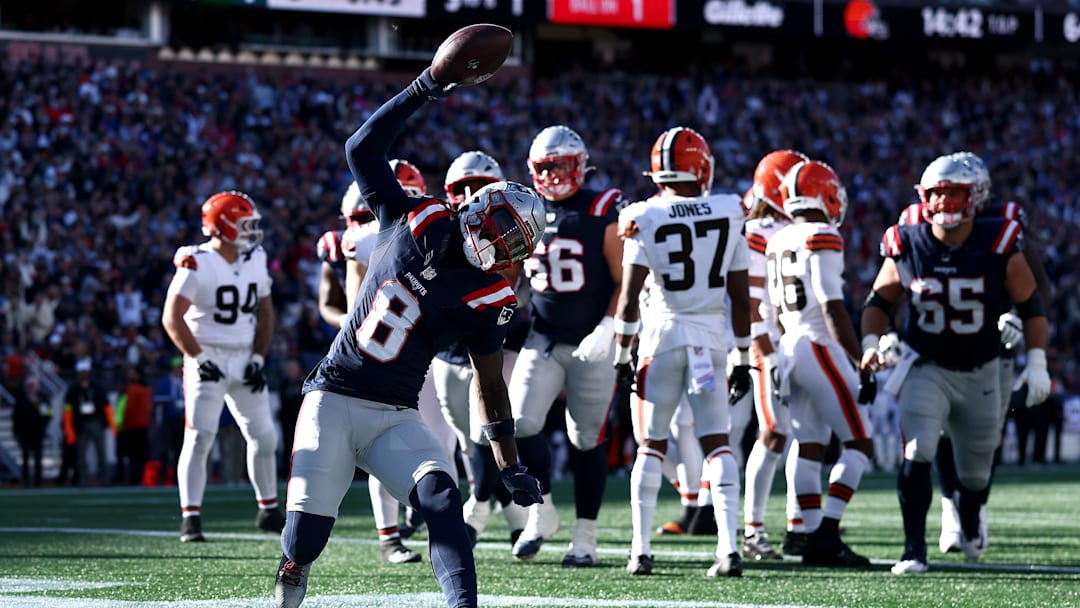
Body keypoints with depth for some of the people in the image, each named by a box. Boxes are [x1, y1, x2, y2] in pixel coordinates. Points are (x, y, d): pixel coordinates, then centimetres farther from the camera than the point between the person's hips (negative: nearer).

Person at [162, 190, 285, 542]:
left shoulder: (254, 260, 5)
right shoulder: (196, 264, -15)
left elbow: (265, 312, 13)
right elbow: (172, 318, -16)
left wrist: (259, 358, 3)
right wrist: (199, 359, -18)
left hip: (244, 360, 6)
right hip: (208, 361, -6)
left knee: (264, 436, 9)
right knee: (199, 437, -12)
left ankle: (269, 511, 24)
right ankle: (191, 519, -10)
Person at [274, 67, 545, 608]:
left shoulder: (484, 299, -3)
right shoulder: (414, 220, -2)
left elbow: (490, 385, 5)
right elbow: (363, 149, 1)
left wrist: (510, 466, 4)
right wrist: (421, 91, -4)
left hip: (395, 417, 1)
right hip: (334, 400, -1)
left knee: (439, 494, -26)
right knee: (308, 529, -8)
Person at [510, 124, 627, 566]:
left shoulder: (602, 213, -8)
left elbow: (625, 281, -8)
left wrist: (605, 330, -18)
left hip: (591, 344, -3)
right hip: (542, 341, 4)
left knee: (586, 439, 1)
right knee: (521, 422, -11)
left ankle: (585, 537, 12)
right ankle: (541, 514, 9)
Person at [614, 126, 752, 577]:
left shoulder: (645, 219, -6)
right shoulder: (730, 215, 1)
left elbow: (630, 296, -9)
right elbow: (740, 295, 4)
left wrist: (621, 353, 1)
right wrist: (743, 357, 11)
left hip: (663, 332, -1)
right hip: (712, 334, 1)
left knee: (651, 445, 9)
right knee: (716, 443, 4)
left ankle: (641, 551, 8)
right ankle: (728, 547, -9)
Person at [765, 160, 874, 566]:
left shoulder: (777, 243, 11)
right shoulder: (822, 240, -13)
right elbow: (833, 309, -18)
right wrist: (861, 360, -16)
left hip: (790, 349, 8)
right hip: (821, 348, -8)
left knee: (810, 448, 10)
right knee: (859, 444, -4)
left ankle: (813, 538, 7)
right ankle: (827, 532, -13)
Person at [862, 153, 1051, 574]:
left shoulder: (998, 246, -13)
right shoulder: (907, 246, -10)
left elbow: (1029, 305, -3)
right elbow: (879, 302, 5)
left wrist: (1037, 363, -9)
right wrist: (871, 343, -12)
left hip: (981, 373, 1)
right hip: (927, 368, -1)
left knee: (976, 471, 14)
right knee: (917, 454, -22)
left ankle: (969, 520, 50)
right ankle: (914, 550, -14)